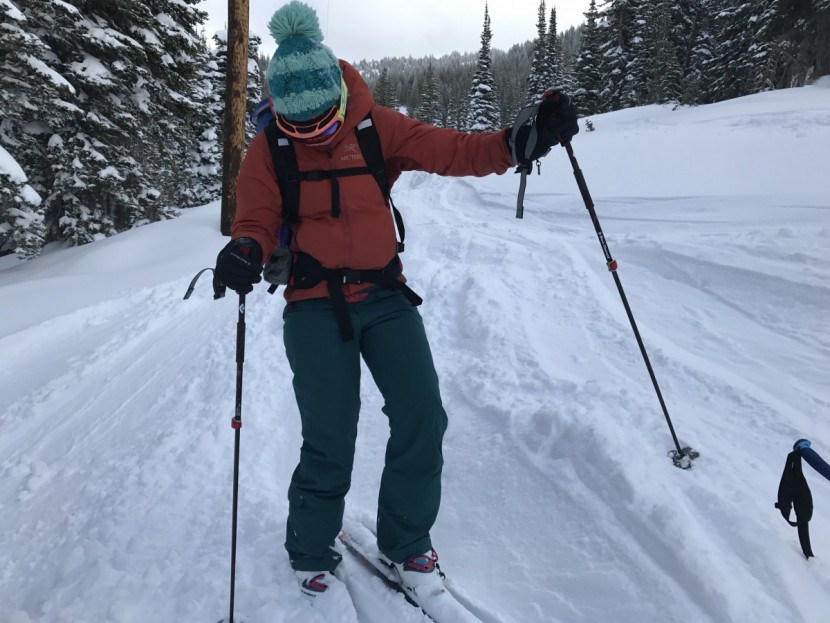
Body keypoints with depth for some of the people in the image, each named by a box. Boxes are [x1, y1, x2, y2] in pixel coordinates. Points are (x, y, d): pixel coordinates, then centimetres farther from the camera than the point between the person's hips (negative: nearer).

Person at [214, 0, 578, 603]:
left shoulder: (376, 128, -1)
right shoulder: (268, 150, -1)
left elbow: (453, 150, -7)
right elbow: (256, 220, -6)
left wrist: (524, 140, -22)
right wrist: (245, 252, -30)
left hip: (386, 295, 2)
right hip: (315, 305, -1)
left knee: (423, 420, -4)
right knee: (329, 440, -3)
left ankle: (407, 541, 20)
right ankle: (311, 550, 25)